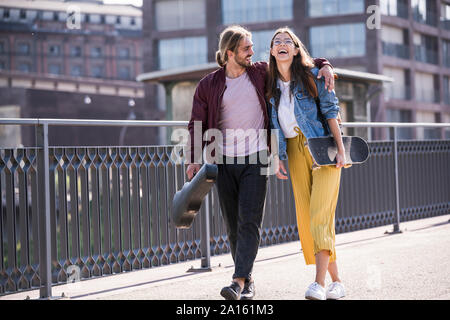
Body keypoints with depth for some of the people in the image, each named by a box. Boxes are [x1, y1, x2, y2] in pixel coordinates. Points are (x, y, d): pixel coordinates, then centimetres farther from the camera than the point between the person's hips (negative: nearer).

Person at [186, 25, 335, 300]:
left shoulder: (261, 73, 6)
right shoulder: (208, 86, 5)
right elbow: (197, 125, 6)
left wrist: (324, 65, -2)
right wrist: (194, 159, -4)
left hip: (256, 158, -1)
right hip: (225, 161, 1)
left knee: (250, 220, -13)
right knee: (233, 224, 4)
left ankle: (240, 282, -17)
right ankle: (248, 281, 15)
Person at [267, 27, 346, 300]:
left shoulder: (311, 74, -4)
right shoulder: (271, 84, 9)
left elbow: (331, 110, -6)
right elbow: (274, 125, 13)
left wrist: (341, 148, -12)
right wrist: (277, 159, 7)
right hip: (295, 150, 5)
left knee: (320, 213, -16)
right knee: (306, 217, 0)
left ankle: (320, 283, -21)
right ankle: (337, 282, 8)